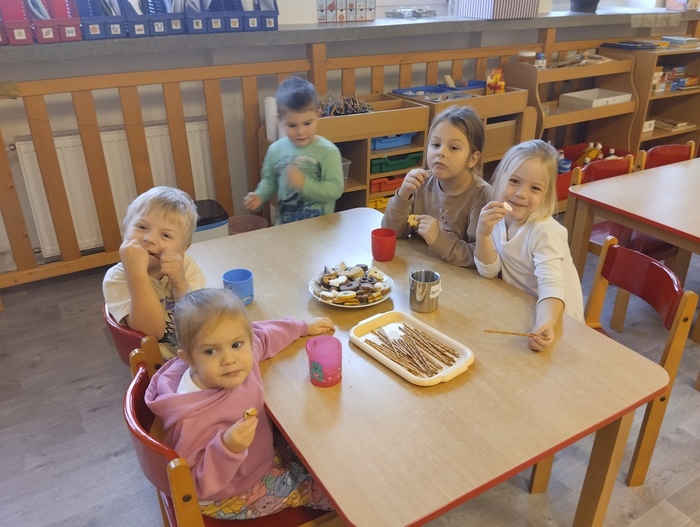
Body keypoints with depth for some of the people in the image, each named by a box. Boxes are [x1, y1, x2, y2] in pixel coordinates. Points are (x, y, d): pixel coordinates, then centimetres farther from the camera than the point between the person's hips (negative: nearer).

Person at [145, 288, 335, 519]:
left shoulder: (244, 352, -21)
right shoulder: (195, 418, -41)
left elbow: (262, 334, 3)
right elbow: (197, 485, -32)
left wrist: (304, 327, 10)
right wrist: (227, 448, -47)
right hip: (230, 496, -6)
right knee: (327, 488, 6)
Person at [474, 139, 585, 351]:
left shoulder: (545, 231, -21)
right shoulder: (498, 218, -7)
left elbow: (552, 287, -30)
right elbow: (489, 272, -6)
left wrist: (544, 326, -49)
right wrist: (483, 234, -22)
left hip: (554, 318, -4)